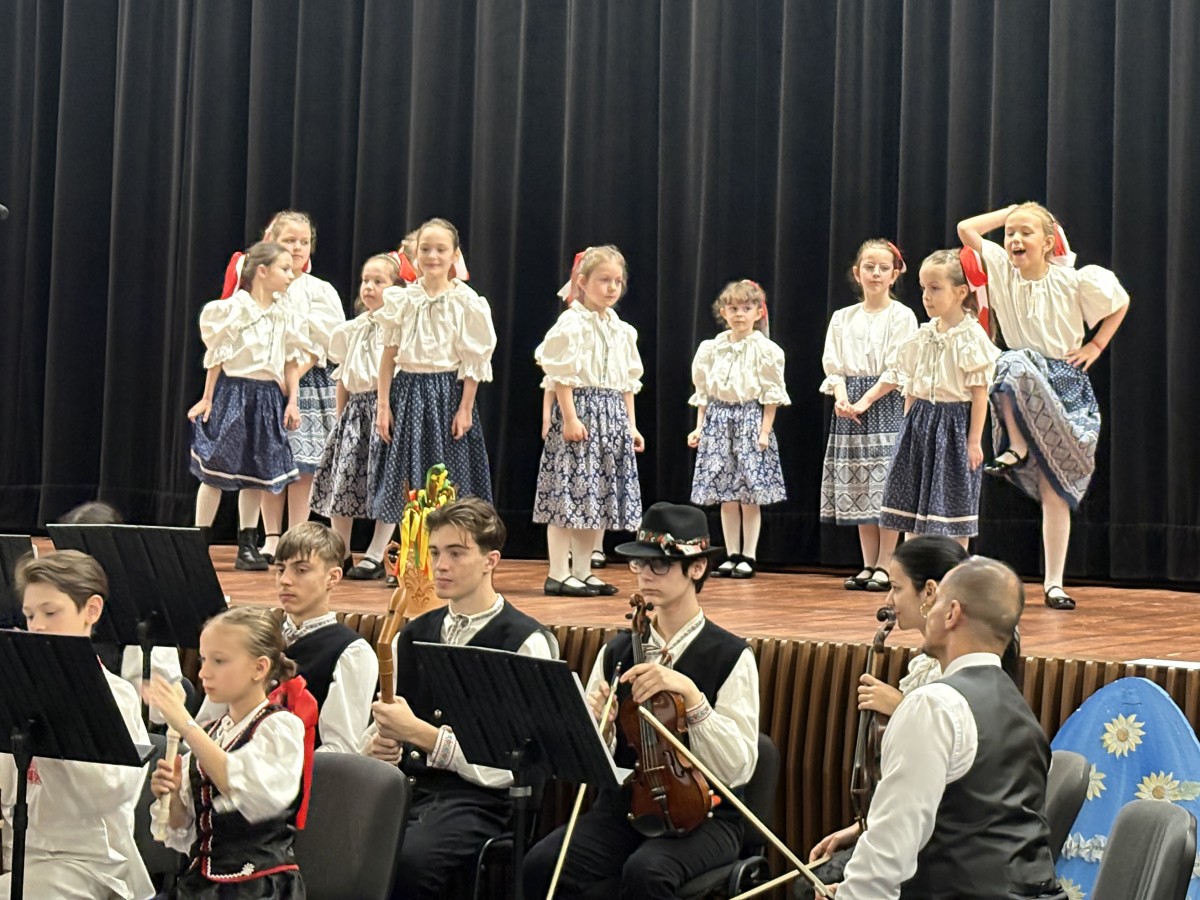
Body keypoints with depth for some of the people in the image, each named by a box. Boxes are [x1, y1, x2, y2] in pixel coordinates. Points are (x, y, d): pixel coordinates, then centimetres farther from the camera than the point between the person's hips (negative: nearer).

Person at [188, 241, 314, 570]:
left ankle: (247, 545, 15)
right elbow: (216, 357, -3)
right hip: (233, 391, -5)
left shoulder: (285, 315, 8)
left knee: (256, 474, 8)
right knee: (215, 471, -1)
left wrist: (292, 401, 5)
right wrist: (207, 399, -3)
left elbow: (292, 362, 12)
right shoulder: (234, 308, -7)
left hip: (268, 396, 5)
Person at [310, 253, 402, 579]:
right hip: (355, 409, 6)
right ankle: (340, 555, 14)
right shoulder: (350, 331, 12)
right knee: (340, 482, 3)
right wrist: (340, 417, 14)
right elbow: (342, 378, 17)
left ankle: (375, 557, 6)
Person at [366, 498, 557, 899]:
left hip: (475, 798, -5)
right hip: (402, 786, 5)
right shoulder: (413, 636, 19)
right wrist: (378, 745, -1)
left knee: (408, 859, -36)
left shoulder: (526, 643, -2)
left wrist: (417, 732, -17)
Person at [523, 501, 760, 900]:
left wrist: (691, 694, -25)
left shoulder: (731, 657, -4)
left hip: (700, 813, -4)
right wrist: (598, 727, -17)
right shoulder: (615, 652, 9)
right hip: (622, 807, 4)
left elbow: (738, 768, -14)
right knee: (542, 864, -25)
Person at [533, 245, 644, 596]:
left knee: (597, 497, 9)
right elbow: (562, 374, -12)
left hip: (613, 415, 8)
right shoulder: (571, 323, -7)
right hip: (580, 408, -8)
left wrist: (631, 425, 14)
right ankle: (558, 575, -5)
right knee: (568, 493, -8)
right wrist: (570, 417, -19)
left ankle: (582, 571, 15)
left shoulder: (622, 330, 15)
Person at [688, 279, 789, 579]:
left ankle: (748, 557, 5)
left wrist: (765, 430, -10)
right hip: (718, 419, 4)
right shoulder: (712, 349, 9)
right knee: (726, 496, 5)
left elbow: (771, 394, -4)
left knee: (750, 495, -2)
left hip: (750, 419, -4)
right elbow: (703, 392, 12)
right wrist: (699, 427, 5)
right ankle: (732, 556, 12)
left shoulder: (765, 350, -3)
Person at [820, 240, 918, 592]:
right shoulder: (842, 318, 11)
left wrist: (865, 401, -15)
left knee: (886, 490, -6)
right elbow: (833, 365, 6)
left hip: (886, 405, -5)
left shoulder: (901, 316, -2)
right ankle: (868, 565, 13)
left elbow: (897, 370, -9)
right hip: (851, 407, 5)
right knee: (858, 491, 6)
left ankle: (884, 566, 0)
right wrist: (841, 397, -12)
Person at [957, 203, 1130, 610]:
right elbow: (966, 229, -6)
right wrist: (1011, 211, 1)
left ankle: (1054, 583, 3)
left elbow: (1121, 303, 10)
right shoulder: (1002, 272, -1)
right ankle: (1017, 448, -19)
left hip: (1066, 385, -1)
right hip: (1022, 381, 1)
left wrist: (1095, 347, 4)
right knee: (1015, 363, -38)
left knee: (1056, 491, -2)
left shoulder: (1075, 281, -6)